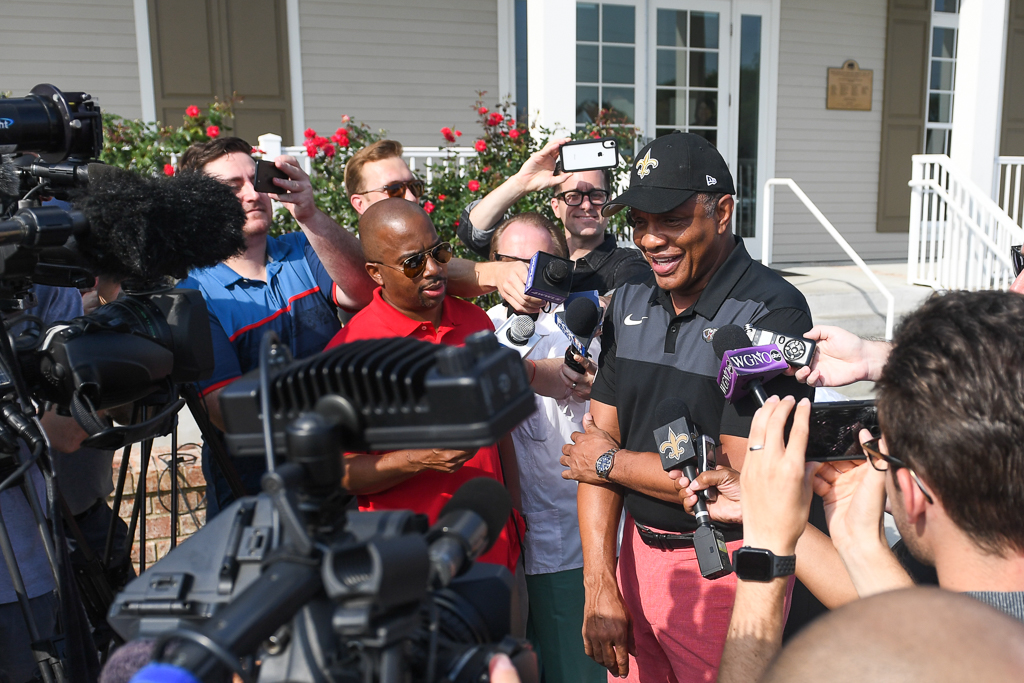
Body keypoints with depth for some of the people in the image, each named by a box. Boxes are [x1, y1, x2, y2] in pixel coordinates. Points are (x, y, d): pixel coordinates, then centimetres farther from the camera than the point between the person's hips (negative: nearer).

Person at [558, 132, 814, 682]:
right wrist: (600, 587, -6)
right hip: (637, 550, 6)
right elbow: (596, 447, 1)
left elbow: (741, 477, -22)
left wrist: (612, 462, -9)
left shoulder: (773, 311, -17)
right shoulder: (630, 301, 3)